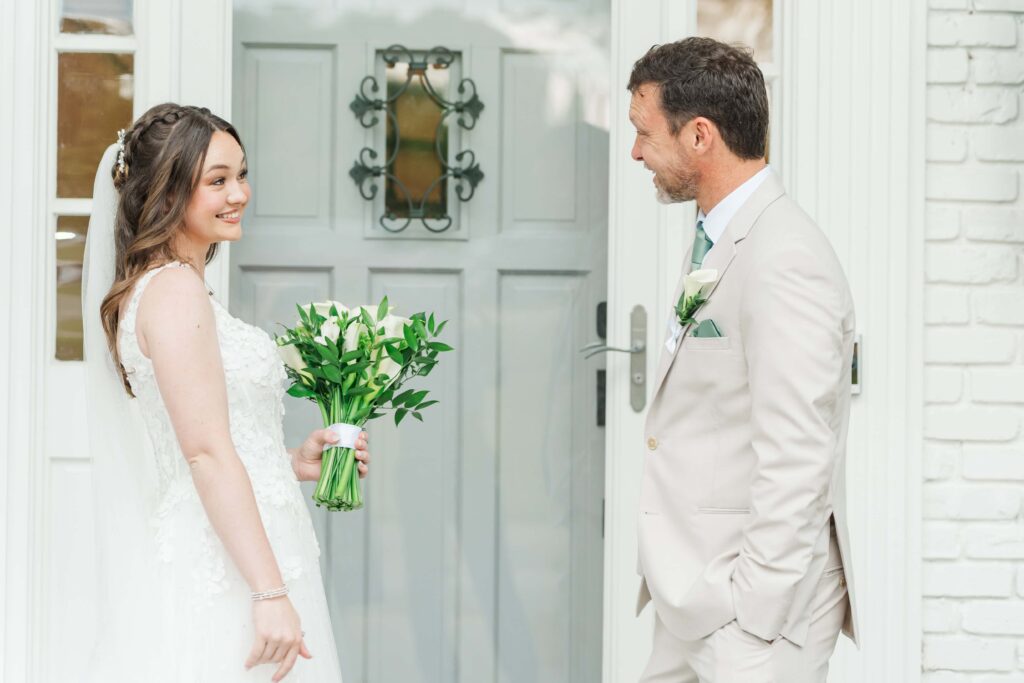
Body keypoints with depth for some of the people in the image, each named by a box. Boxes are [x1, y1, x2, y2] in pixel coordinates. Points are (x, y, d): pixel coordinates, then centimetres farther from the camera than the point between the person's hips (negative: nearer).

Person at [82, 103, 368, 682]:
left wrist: (293, 463, 13)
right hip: (226, 572, -10)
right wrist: (271, 592, -22)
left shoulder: (155, 287, 16)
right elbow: (206, 452, -20)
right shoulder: (175, 290, -14)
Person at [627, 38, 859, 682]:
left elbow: (795, 463, -22)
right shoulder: (716, 243, 12)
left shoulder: (783, 259, -19)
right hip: (693, 603, 9)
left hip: (758, 604, -9)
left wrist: (750, 617, -21)